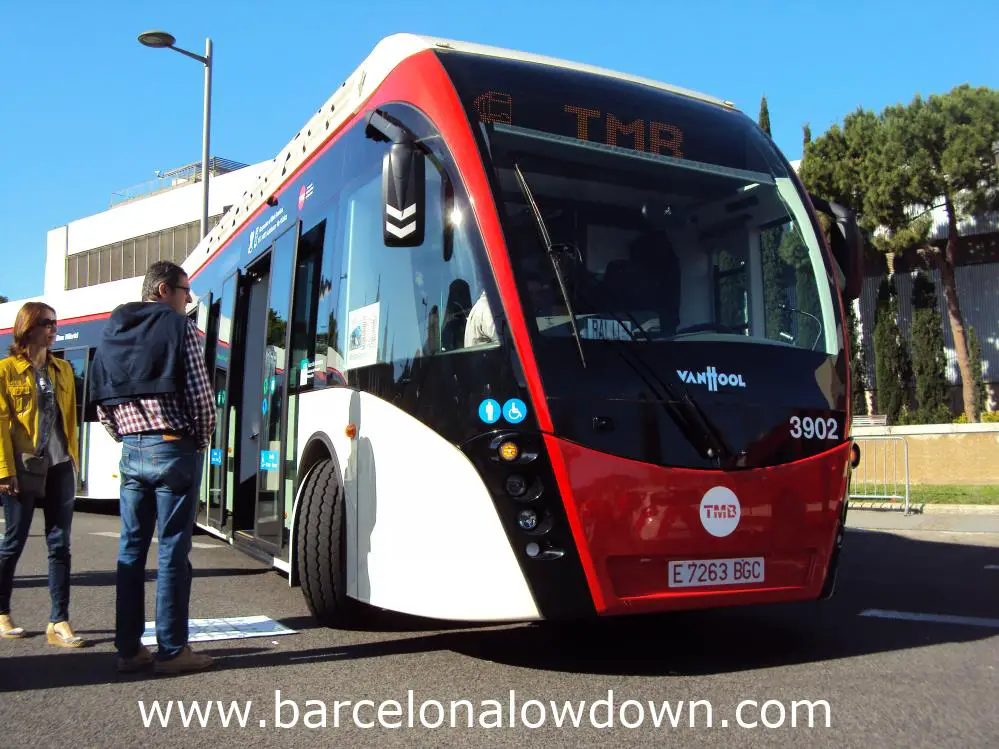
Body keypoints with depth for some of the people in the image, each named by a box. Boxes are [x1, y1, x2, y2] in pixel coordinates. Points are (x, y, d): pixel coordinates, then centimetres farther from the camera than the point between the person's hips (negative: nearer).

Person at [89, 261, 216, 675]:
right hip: (173, 450, -6)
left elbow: (102, 403, 13)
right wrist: (201, 440, 4)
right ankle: (172, 650, 4)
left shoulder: (111, 333, 13)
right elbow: (201, 395, -11)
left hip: (131, 452, 6)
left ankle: (128, 648, 16)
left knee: (131, 548, 11)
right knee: (172, 552, -2)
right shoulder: (179, 328, -6)